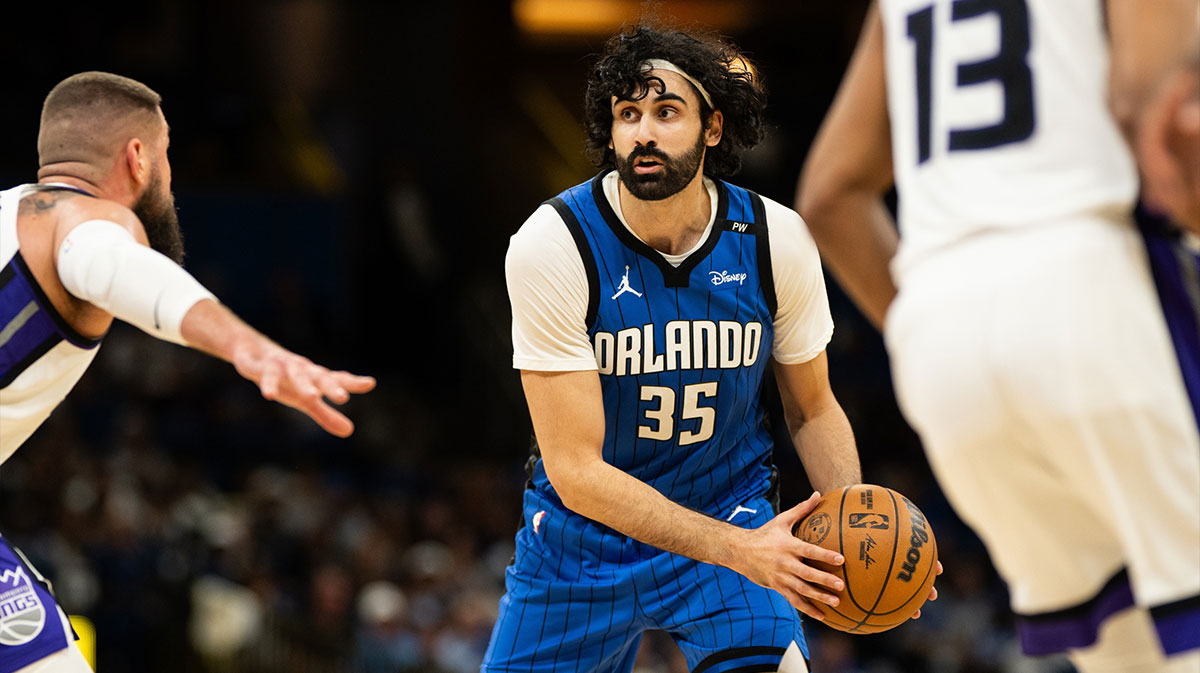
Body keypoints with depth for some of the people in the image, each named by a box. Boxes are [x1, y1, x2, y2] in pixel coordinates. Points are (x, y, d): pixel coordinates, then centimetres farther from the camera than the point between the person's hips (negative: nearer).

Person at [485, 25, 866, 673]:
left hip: (732, 514, 0)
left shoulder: (776, 241, -12)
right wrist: (739, 549, -33)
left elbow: (812, 410, 5)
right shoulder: (550, 247, -21)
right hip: (585, 528, 0)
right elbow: (574, 468, -23)